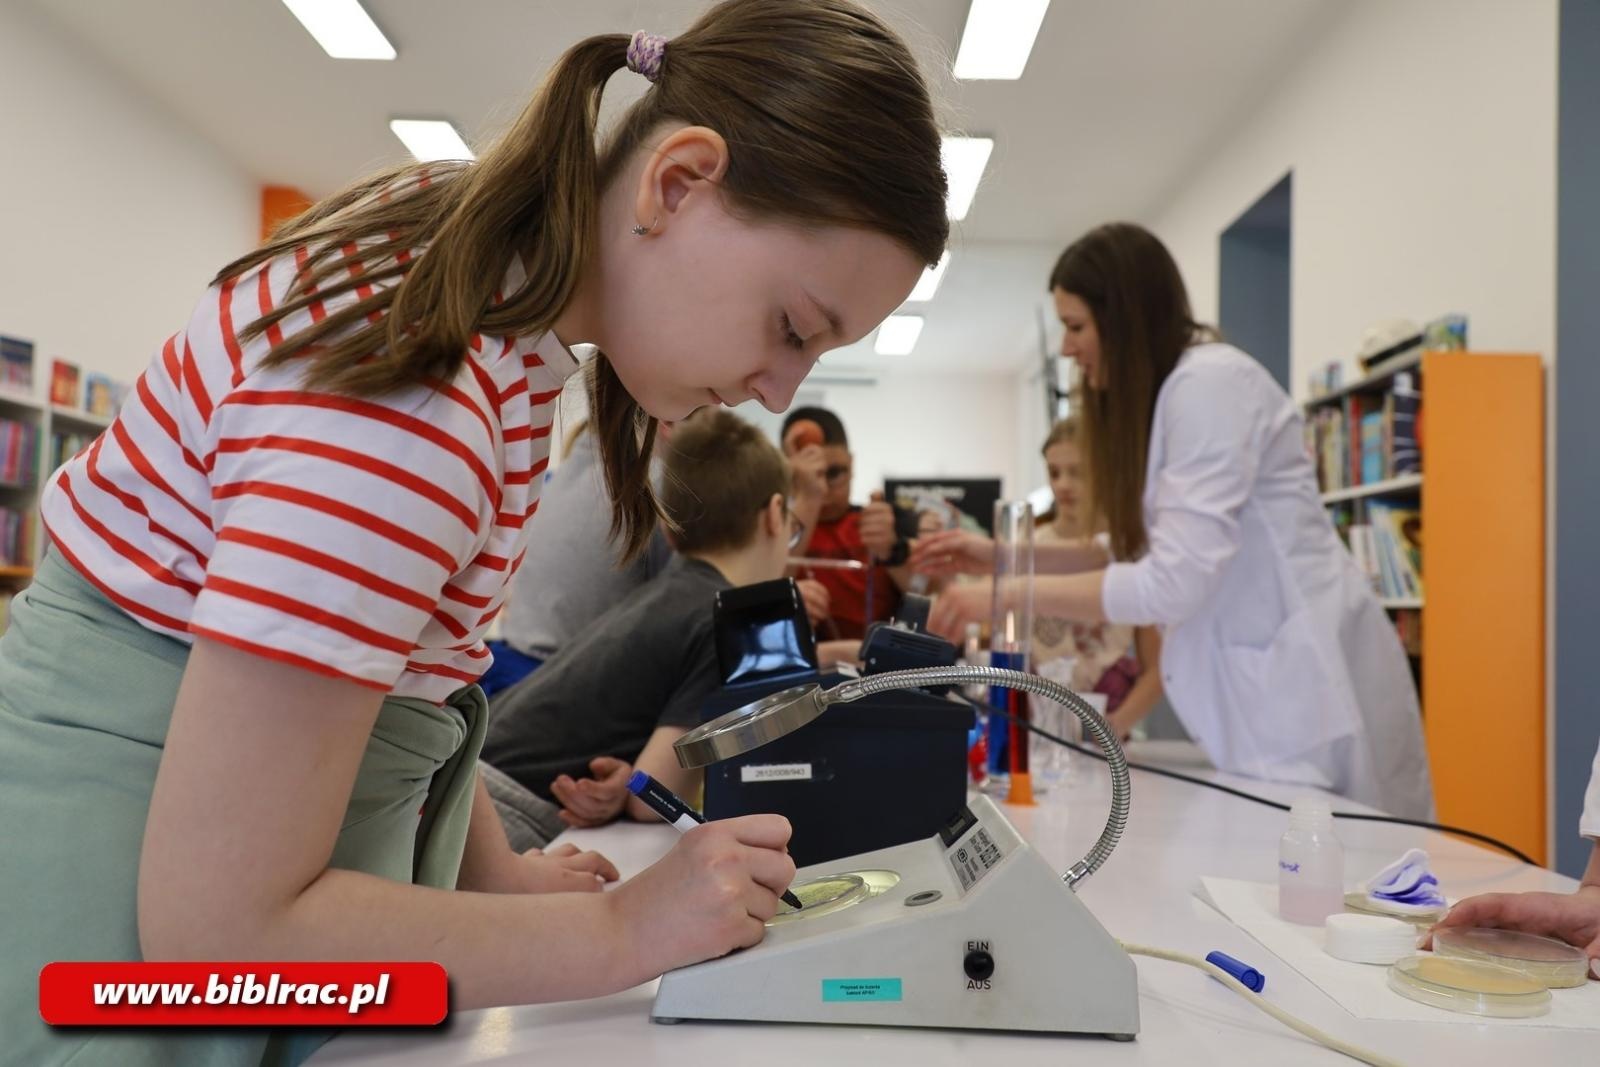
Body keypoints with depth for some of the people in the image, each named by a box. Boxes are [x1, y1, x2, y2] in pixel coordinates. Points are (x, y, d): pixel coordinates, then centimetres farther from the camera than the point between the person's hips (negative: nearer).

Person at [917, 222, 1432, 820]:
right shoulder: (1161, 397, 13)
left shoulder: (1211, 383, -17)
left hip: (1308, 681, -9)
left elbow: (1174, 583, -24)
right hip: (1259, 679, 9)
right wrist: (1000, 556, 9)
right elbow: (1145, 554, 15)